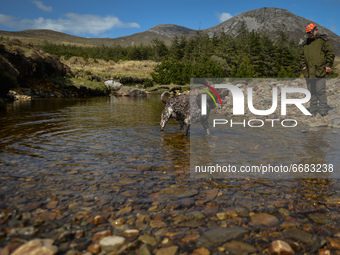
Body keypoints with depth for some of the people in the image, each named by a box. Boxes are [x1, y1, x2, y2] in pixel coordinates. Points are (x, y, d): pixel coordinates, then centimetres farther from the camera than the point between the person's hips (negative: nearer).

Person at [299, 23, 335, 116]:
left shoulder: (323, 40, 3)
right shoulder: (306, 44, 19)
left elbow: (330, 53, 0)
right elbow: (302, 56, 26)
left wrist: (328, 65, -6)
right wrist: (303, 65, 12)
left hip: (320, 72, -5)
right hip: (309, 72, 5)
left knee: (320, 91, -7)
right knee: (311, 91, 8)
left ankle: (323, 109, 1)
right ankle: (313, 109, 15)